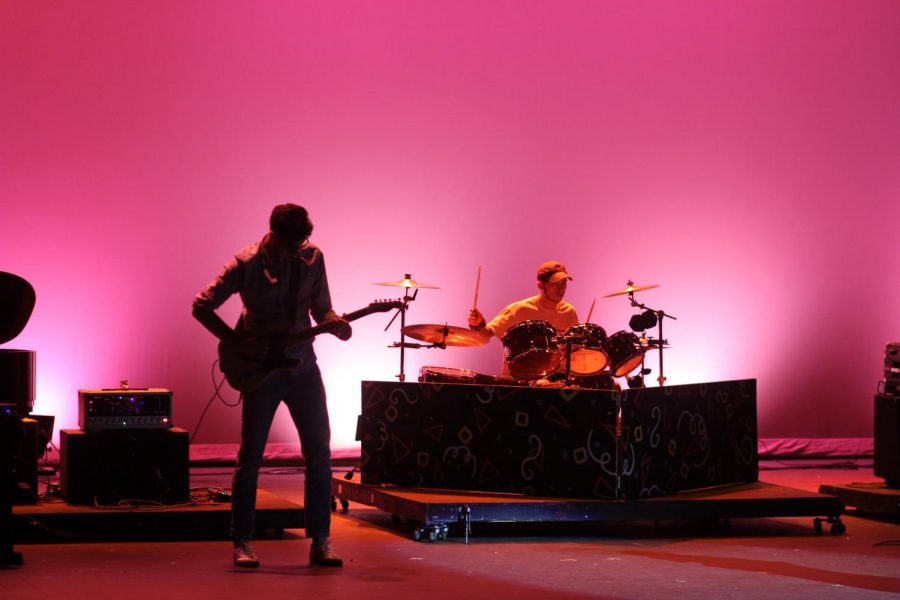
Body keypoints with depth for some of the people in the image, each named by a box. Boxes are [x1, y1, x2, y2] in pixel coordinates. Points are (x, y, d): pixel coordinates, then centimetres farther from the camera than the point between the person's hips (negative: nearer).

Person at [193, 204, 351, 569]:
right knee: (250, 455, -1)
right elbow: (201, 306, -9)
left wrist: (335, 323, -13)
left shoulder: (312, 258, 1)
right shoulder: (246, 264, -11)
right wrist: (237, 343, -15)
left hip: (303, 365, 4)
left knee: (318, 452, 1)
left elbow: (320, 308, 9)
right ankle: (241, 542, 8)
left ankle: (321, 540, 8)